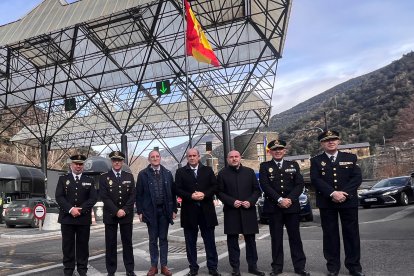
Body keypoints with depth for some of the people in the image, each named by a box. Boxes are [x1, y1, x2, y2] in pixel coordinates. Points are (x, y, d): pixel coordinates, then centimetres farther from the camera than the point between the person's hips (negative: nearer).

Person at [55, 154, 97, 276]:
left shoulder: (89, 181, 8)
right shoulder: (63, 179, 7)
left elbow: (93, 198, -1)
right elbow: (59, 196, -3)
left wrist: (80, 209, -13)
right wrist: (70, 209, -15)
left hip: (84, 218, 1)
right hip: (67, 218, 0)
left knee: (83, 244, 6)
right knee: (68, 245, 5)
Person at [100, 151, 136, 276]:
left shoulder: (129, 176, 7)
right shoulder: (104, 177, 1)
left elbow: (132, 196, 2)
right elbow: (104, 197, -7)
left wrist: (124, 210, -10)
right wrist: (116, 211, -15)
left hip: (127, 215, 2)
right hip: (110, 215, -1)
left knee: (127, 242, 7)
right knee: (110, 244, 3)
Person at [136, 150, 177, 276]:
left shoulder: (167, 173, 5)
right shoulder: (143, 174, -1)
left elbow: (172, 192, 7)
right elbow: (139, 194, 0)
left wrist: (174, 209, 3)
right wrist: (140, 211, -5)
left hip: (165, 210, 2)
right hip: (150, 210, -1)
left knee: (163, 239, 8)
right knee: (153, 239, 8)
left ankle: (164, 265, 17)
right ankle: (154, 266, 18)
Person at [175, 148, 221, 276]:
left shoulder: (208, 170, 8)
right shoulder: (180, 172, 5)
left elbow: (214, 186, 2)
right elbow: (178, 190, -2)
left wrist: (204, 194, -14)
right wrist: (191, 196, -17)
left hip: (206, 210, 0)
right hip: (189, 211, 0)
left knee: (210, 240, 6)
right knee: (190, 241, 8)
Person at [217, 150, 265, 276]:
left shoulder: (249, 172, 7)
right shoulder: (222, 173, 2)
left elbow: (257, 190, 8)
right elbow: (220, 192, 0)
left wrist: (250, 201, -8)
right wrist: (232, 202, -13)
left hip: (248, 211, 2)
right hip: (231, 212, -1)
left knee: (251, 240, 9)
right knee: (232, 241, 4)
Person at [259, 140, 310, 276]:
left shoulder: (293, 165, 11)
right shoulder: (264, 166, 4)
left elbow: (300, 184, 2)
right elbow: (265, 186, -7)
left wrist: (290, 199, -12)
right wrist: (280, 200, -15)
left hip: (292, 206, 2)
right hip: (273, 207, -1)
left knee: (295, 237, 6)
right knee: (276, 238, 4)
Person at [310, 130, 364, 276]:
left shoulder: (350, 158, 8)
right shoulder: (316, 161, 4)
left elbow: (357, 178, -2)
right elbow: (316, 180, -8)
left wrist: (344, 193, -16)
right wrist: (333, 193, -20)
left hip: (348, 201, 1)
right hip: (326, 203, -1)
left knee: (351, 233, 6)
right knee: (330, 234, 4)